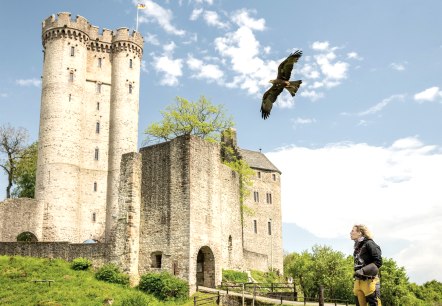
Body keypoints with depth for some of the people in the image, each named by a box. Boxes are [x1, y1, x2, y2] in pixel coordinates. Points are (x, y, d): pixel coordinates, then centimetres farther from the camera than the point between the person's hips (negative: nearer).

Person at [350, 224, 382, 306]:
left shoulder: (369, 244, -7)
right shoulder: (357, 246, 15)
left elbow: (378, 262, -13)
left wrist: (363, 270, -21)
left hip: (369, 281, -8)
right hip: (358, 281, 8)